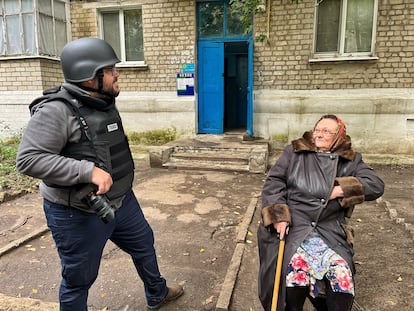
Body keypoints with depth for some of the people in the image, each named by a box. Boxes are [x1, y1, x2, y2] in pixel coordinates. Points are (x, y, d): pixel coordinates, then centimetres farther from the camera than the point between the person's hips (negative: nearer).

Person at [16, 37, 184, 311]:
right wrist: (89, 171, -32)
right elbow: (29, 159, -27)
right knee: (79, 279, 11)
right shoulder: (57, 110, -22)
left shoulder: (105, 103, 4)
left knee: (144, 244, 24)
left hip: (121, 201, 9)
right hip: (78, 214, -8)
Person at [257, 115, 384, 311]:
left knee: (342, 273, -21)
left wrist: (341, 190, -9)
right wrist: (278, 216, -11)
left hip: (330, 230, 2)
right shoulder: (294, 152, 9)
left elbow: (376, 186, 5)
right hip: (292, 226, -1)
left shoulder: (350, 161, 13)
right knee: (296, 268, -24)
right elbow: (273, 182, 2)